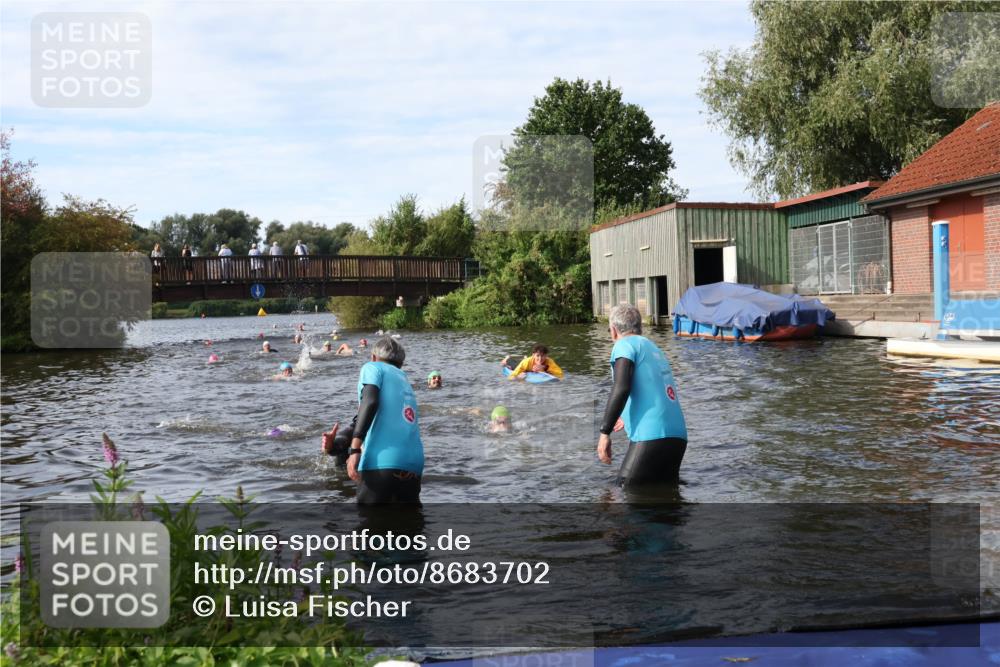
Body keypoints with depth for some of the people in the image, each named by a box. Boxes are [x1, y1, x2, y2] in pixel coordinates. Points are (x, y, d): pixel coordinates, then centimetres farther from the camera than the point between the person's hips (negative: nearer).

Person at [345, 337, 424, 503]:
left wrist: (354, 449, -15)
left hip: (381, 463, -6)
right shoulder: (404, 380, 29)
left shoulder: (373, 367, 11)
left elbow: (370, 401, -9)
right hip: (414, 465, 6)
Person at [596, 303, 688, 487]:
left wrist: (605, 432, -14)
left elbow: (621, 388, -15)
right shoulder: (653, 347, 25)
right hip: (678, 437, 8)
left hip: (651, 437, -8)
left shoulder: (625, 344, 1)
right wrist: (628, 418, 52)